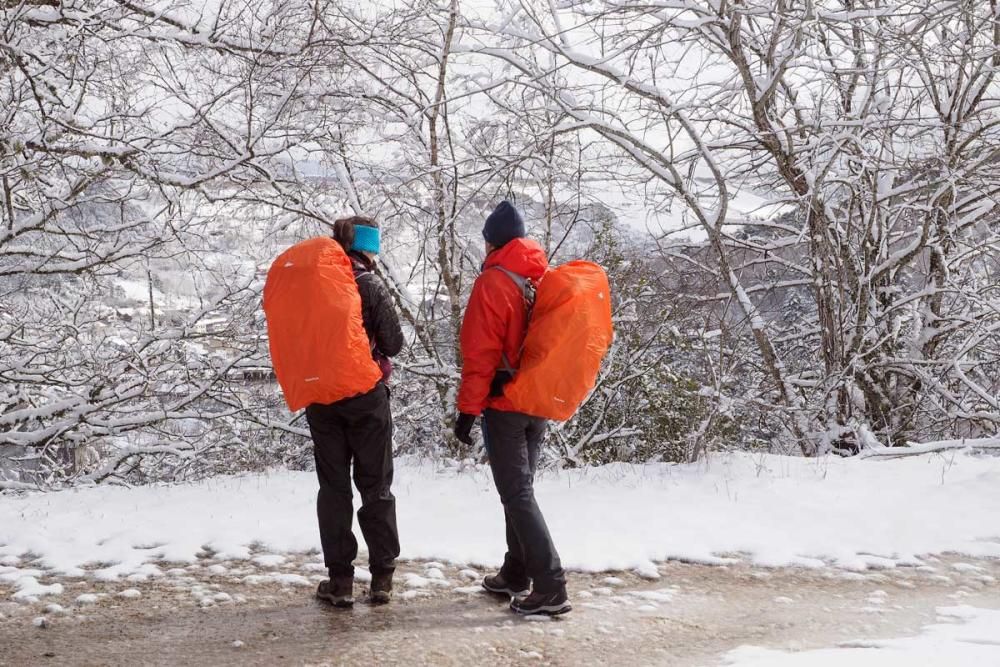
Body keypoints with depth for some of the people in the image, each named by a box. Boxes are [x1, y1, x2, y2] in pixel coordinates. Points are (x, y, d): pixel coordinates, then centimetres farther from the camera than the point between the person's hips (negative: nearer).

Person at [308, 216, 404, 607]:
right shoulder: (370, 285, -10)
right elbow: (394, 344, -8)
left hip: (321, 397, 3)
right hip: (366, 398, -3)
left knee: (333, 487, 8)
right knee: (376, 486, 8)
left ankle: (340, 579, 8)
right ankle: (382, 577, 10)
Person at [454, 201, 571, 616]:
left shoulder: (493, 282, -15)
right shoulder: (545, 278, 7)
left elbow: (479, 353, -17)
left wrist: (467, 409, -12)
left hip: (503, 404, -7)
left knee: (516, 495, -5)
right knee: (521, 489, 17)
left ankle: (550, 588, -9)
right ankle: (516, 574, 25)